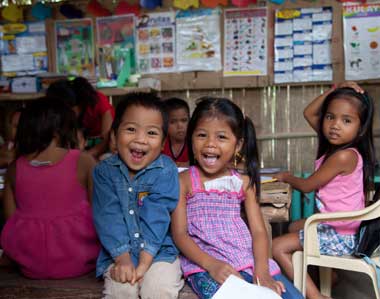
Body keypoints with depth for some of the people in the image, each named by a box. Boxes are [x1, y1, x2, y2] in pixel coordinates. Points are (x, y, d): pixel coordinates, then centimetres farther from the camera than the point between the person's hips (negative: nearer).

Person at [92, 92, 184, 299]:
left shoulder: (166, 170, -7)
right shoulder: (104, 171, -2)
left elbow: (156, 215, -14)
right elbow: (108, 215, -10)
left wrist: (144, 261, -20)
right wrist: (123, 259, -19)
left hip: (160, 251, -1)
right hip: (118, 254, 1)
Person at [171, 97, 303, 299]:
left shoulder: (243, 182, 9)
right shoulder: (184, 181, 0)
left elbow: (258, 231, 3)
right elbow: (180, 234, -5)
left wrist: (262, 271, -14)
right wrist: (211, 264, -20)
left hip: (248, 259, 3)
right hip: (204, 263, -3)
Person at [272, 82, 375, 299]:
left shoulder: (344, 156, -26)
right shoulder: (336, 143, 0)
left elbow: (307, 186, -15)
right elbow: (309, 113, 11)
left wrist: (286, 177, 6)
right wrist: (335, 91, -2)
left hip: (341, 236, -10)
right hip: (335, 225, 10)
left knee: (278, 247, -11)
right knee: (294, 227, 30)